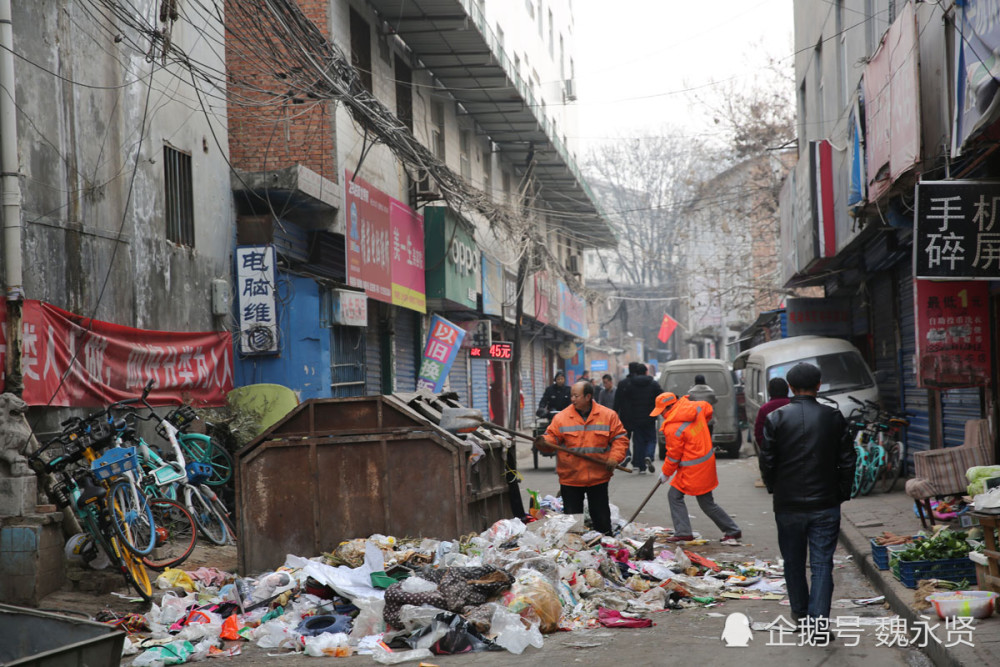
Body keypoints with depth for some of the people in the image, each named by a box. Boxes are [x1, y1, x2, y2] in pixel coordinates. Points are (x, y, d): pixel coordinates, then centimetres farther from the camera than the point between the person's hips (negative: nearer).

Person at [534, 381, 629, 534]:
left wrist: (614, 458, -12)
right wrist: (543, 442, -24)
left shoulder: (608, 416, -1)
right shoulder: (561, 417, -1)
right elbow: (552, 438, -2)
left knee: (602, 519, 9)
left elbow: (620, 439, 1)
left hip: (598, 478, 0)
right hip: (570, 479, 0)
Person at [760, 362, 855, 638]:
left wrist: (773, 488, 12)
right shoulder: (833, 417, -3)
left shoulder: (776, 418, -6)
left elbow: (767, 461, -5)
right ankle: (819, 622, -4)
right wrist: (842, 493, 11)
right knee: (822, 564, 2)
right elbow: (847, 460, -1)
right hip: (825, 504, 0)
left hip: (788, 504, 0)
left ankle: (800, 612, 32)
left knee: (793, 562, 17)